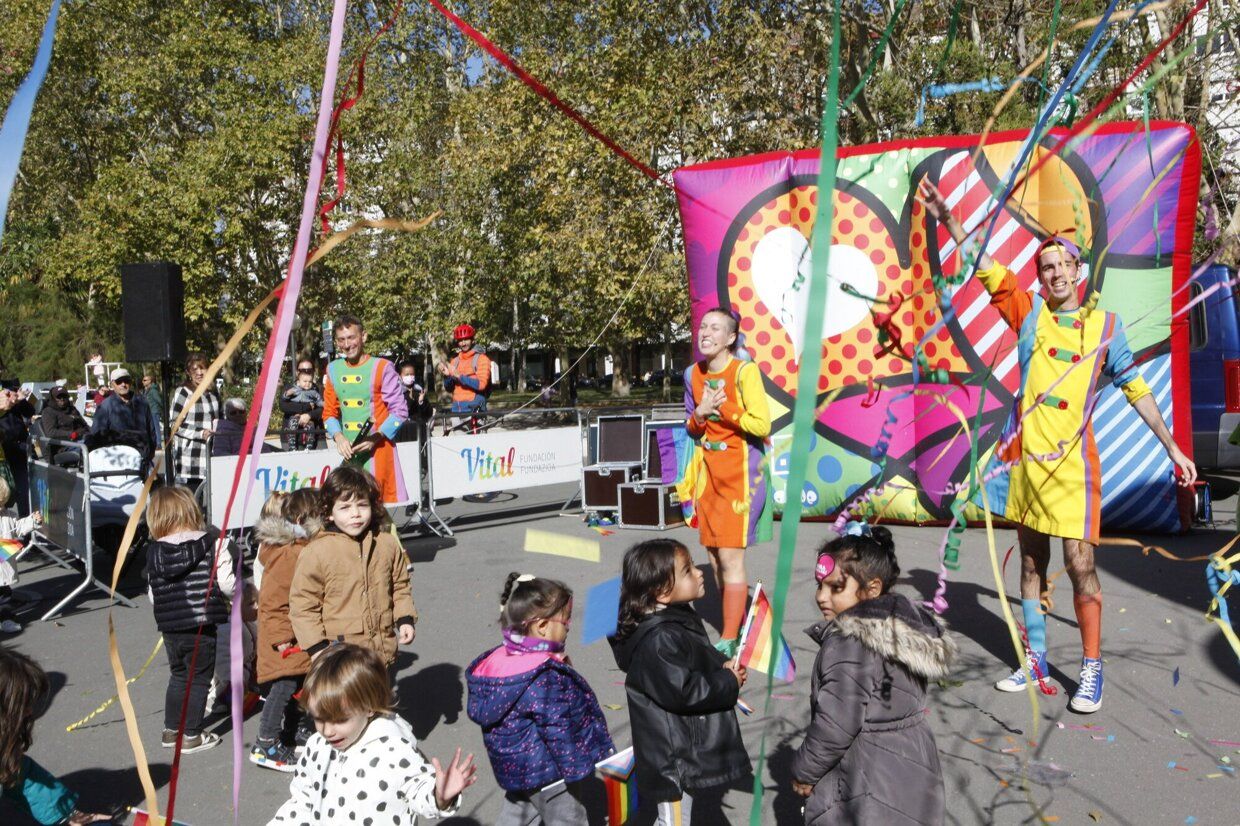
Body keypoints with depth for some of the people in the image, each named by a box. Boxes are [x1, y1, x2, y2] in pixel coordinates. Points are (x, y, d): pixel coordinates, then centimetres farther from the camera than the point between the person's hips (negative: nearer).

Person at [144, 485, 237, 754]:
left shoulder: (153, 552, 0)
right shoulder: (212, 544, -12)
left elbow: (153, 595, 5)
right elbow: (227, 584, -14)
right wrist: (238, 593, 8)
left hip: (169, 628, 4)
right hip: (201, 627, -4)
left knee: (178, 676, 23)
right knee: (199, 679, 9)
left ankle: (171, 730, 33)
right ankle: (192, 736, 15)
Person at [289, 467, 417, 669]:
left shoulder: (388, 544, 2)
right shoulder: (317, 552, -12)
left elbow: (399, 586, 14)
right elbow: (302, 602, -7)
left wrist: (405, 619, 2)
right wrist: (316, 645, -11)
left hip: (382, 650, 4)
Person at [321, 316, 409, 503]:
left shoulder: (381, 367, -6)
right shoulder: (333, 370, 9)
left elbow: (399, 411, -6)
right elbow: (329, 412, 13)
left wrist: (376, 437, -17)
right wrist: (338, 436, -6)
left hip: (378, 450, -5)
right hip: (348, 452, 5)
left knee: (387, 504, -5)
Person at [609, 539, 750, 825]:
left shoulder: (681, 618, 6)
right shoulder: (658, 640, -27)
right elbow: (683, 691, -31)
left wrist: (723, 667, 0)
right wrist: (729, 683, -17)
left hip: (688, 748, 10)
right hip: (673, 756, -10)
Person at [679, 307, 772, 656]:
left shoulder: (744, 371, -13)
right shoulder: (693, 374, 7)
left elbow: (761, 425, -17)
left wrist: (722, 407, -16)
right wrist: (700, 413, -5)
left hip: (740, 469, -6)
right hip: (708, 467, 6)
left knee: (730, 556, -7)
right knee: (714, 556, 9)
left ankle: (729, 640, 3)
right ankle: (737, 621, 26)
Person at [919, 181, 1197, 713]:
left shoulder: (1105, 324, 5)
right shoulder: (1030, 313, 6)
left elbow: (1135, 389, 10)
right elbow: (986, 267, -1)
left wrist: (1172, 448, 11)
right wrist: (947, 219, -10)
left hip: (1072, 461, -2)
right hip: (1025, 455, 2)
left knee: (1080, 564, -5)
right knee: (1031, 561, 11)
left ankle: (1092, 669, 9)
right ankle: (1035, 660, 22)